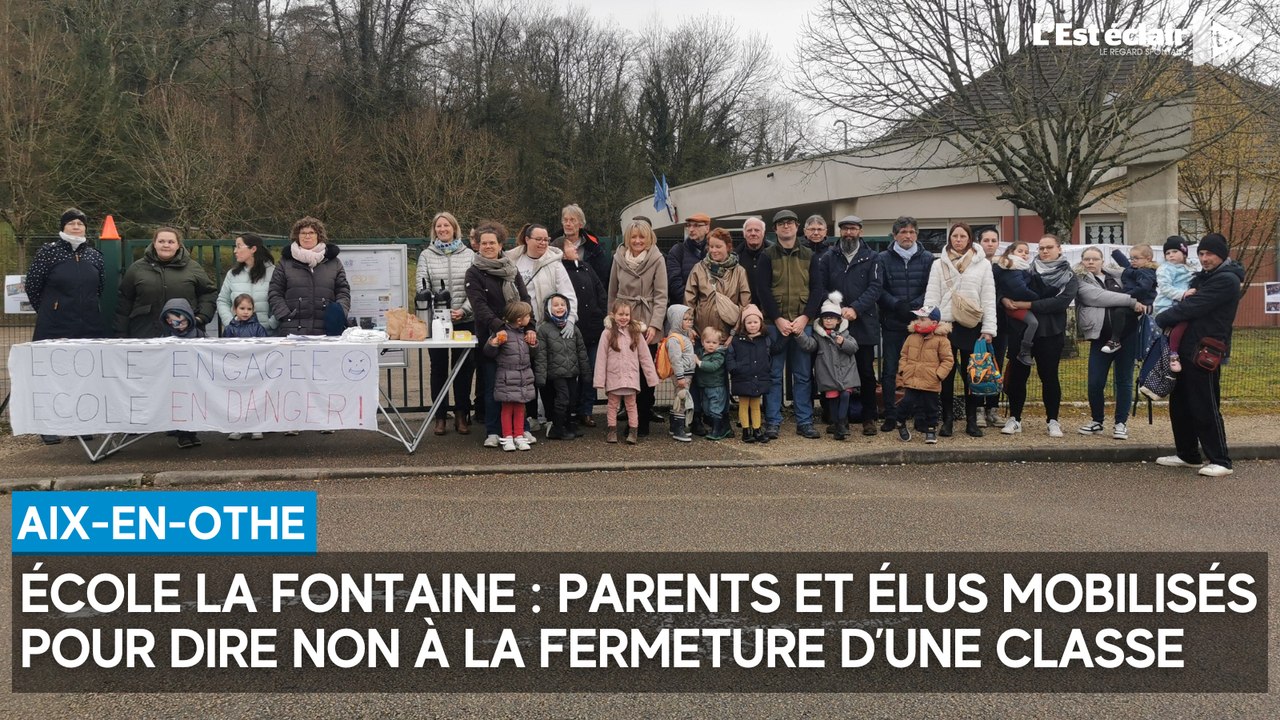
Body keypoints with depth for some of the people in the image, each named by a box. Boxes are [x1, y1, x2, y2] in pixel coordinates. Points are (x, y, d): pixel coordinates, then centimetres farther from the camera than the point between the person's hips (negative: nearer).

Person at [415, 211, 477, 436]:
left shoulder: (468, 254, 6)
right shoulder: (426, 255, 5)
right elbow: (421, 287, -3)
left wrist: (464, 310, -13)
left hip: (465, 321, 0)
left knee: (464, 367, 5)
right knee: (439, 368, 5)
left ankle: (462, 414, 16)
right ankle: (440, 416, 13)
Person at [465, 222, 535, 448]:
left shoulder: (511, 270, 13)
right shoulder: (474, 273, 0)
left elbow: (525, 300, 8)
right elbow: (479, 305, -12)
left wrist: (529, 328, -7)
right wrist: (499, 326, -26)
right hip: (490, 336, -3)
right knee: (492, 385, 2)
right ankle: (493, 432, 11)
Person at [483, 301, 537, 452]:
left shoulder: (524, 333, 10)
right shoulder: (503, 333, -12)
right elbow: (489, 353, -10)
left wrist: (532, 345, 6)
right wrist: (495, 342, -27)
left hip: (524, 377, 6)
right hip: (507, 378, -6)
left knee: (520, 408, 10)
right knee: (507, 408, 2)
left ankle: (519, 436, 17)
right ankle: (507, 437, 10)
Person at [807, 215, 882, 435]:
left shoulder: (870, 258, 4)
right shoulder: (827, 258, 7)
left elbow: (875, 287, -5)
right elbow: (818, 288, 0)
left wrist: (855, 309, -17)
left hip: (864, 324, -1)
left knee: (866, 372, 4)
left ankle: (868, 418, 14)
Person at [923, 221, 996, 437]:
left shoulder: (983, 264, 6)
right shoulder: (939, 264, 8)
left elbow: (989, 298, 3)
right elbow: (931, 297, 4)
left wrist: (988, 329, -4)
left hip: (972, 327, 0)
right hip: (945, 325, 0)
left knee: (972, 374, 4)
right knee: (946, 374, 3)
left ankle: (971, 421, 12)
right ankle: (947, 420, 10)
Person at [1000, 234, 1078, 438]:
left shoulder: (1069, 277, 2)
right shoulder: (1027, 271, 7)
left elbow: (1061, 301, -14)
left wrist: (1027, 305, -18)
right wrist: (1004, 299, -16)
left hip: (1051, 333, -2)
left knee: (1049, 376, 3)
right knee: (1017, 375, 4)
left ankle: (1052, 420, 15)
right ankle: (1014, 418, 14)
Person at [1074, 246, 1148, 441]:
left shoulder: (1116, 277, 15)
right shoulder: (1080, 282, 1)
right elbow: (1100, 297, -14)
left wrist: (1139, 306, 0)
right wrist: (1131, 301, -18)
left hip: (1126, 334, 3)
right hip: (1101, 337, -3)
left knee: (1124, 380, 4)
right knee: (1095, 382, -4)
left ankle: (1121, 423, 12)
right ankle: (1096, 421, 16)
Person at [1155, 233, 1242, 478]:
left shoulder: (1226, 280, -13)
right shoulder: (1205, 277, 18)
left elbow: (1192, 307, -19)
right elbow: (1190, 303, 17)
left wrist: (1160, 319, -8)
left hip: (1205, 354, -10)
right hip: (1188, 350, 10)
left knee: (1205, 408, -6)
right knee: (1180, 405, 14)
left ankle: (1220, 461, 1)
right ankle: (1187, 455, 25)